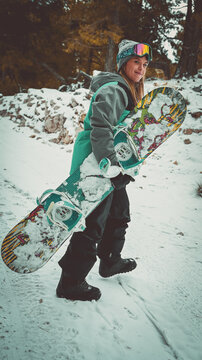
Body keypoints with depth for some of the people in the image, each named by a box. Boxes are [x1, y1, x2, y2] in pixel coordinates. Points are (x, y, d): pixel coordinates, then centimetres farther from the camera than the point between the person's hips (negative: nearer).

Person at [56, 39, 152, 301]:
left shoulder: (129, 91, 16)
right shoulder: (112, 90, -17)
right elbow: (100, 129, -30)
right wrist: (112, 166, -35)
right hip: (95, 165, -11)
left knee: (119, 214, 23)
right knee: (93, 225, -6)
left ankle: (110, 262, 42)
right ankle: (70, 284, 5)